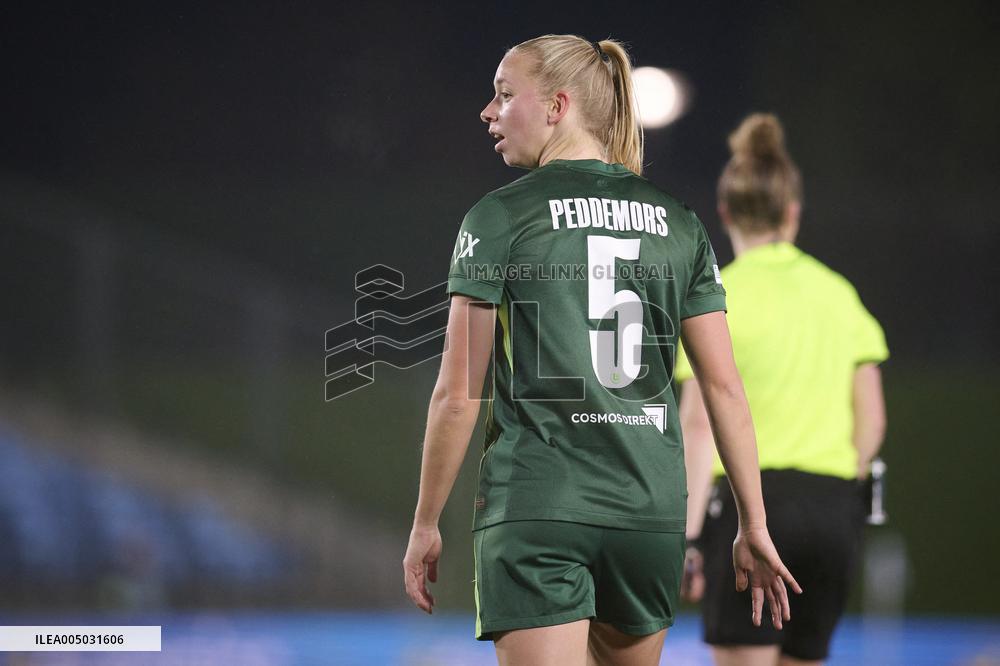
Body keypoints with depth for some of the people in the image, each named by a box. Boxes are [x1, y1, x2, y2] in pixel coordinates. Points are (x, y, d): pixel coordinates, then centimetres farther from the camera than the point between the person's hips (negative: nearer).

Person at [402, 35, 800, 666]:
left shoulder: (501, 217, -3)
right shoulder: (680, 224, 10)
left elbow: (458, 395, -5)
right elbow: (725, 387, 6)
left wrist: (426, 524, 4)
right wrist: (754, 525, 11)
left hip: (536, 511, -5)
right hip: (652, 513, 5)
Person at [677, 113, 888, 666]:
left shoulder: (717, 296, -4)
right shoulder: (837, 292, 11)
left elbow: (699, 421, -11)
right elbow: (872, 419, 10)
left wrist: (685, 534, -13)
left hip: (748, 499, -5)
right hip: (832, 507, 5)